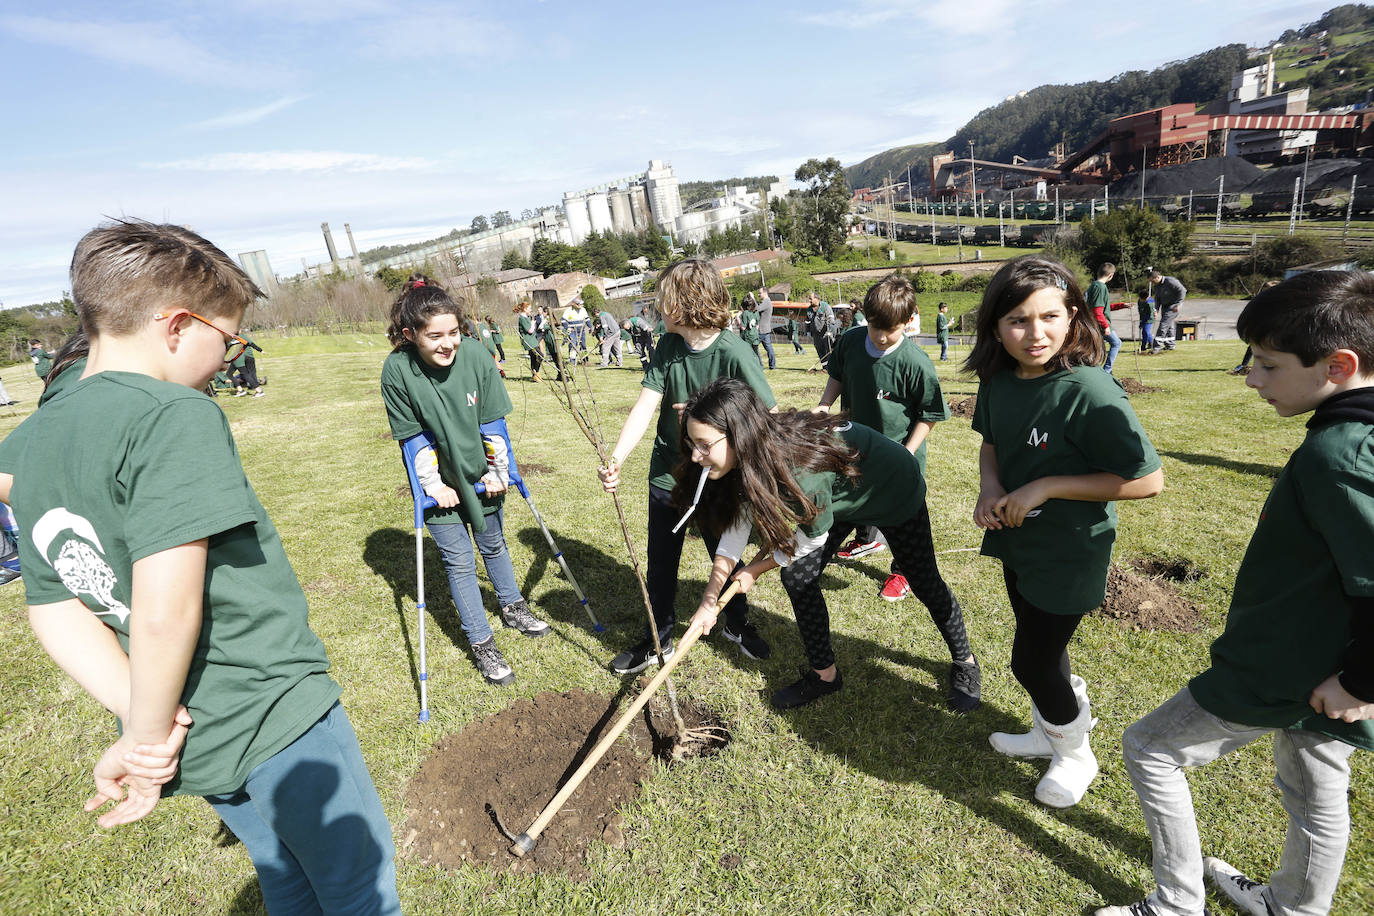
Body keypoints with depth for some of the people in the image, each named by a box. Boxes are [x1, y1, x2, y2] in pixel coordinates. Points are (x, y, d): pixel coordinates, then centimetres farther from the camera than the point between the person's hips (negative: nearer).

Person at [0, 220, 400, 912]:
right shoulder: (174, 415, -22)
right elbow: (166, 614, -29)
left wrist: (140, 719, -3)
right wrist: (145, 734, -14)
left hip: (189, 740, 8)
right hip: (274, 714, -8)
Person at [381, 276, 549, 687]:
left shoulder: (475, 355, -17)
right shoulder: (397, 369, -21)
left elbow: (492, 421, -7)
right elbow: (411, 436, -12)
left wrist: (497, 471, -4)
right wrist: (433, 485, -12)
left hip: (481, 475, 2)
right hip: (442, 483, -2)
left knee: (493, 545, 20)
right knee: (459, 562, 5)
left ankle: (512, 607, 45)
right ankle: (481, 644, 21)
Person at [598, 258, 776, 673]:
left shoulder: (735, 354, -22)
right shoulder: (667, 346, -7)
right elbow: (644, 407, -14)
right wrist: (616, 460, -27)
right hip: (667, 476, 4)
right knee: (660, 565, 16)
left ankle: (737, 624, 45)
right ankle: (657, 640, 37)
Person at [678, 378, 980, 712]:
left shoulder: (803, 471, -46)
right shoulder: (746, 460, -23)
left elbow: (812, 538, -27)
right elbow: (735, 528, -14)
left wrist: (756, 569, -11)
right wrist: (708, 602, -16)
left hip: (894, 492, -6)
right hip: (842, 495, 6)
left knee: (925, 581, 10)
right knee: (797, 577, -4)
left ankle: (964, 661, 38)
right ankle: (824, 675, 16)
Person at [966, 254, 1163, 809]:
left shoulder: (1090, 393, -27)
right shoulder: (999, 380, -6)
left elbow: (1147, 480, -24)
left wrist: (1046, 487, -25)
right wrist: (989, 487, -9)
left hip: (1068, 553, -6)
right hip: (1018, 540, 6)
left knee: (1032, 660, 7)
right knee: (1041, 649, 24)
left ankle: (1076, 755, 38)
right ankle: (1048, 734, 50)